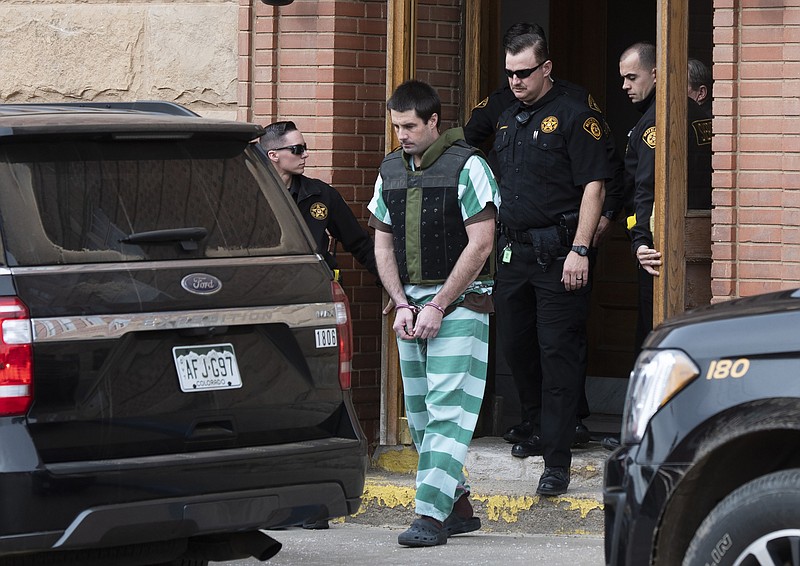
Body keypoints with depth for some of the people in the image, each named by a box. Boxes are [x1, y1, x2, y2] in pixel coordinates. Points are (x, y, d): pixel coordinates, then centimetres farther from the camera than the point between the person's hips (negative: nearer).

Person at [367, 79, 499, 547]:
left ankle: (431, 516, -18)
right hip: (411, 302, 7)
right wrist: (402, 305, 0)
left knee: (447, 407, -13)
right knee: (419, 413, 7)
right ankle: (460, 507, 18)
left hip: (460, 301, -7)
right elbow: (383, 244, 14)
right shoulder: (391, 171, 11)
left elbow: (480, 244, -13)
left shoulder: (466, 166, -9)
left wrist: (438, 306, -15)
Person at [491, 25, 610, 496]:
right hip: (513, 253, 7)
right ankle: (534, 426, 34)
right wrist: (496, 242, 18)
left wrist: (579, 251, -17)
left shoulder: (575, 117, -6)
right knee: (514, 347, 12)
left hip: (557, 254, -7)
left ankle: (557, 462, -7)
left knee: (558, 354, -7)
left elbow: (593, 187, -11)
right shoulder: (507, 121, 17)